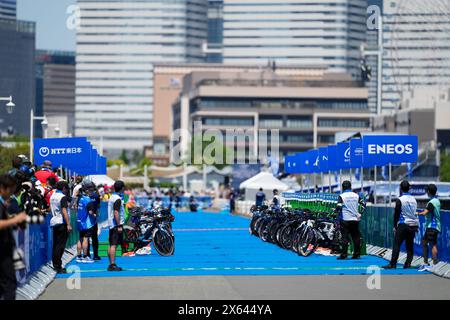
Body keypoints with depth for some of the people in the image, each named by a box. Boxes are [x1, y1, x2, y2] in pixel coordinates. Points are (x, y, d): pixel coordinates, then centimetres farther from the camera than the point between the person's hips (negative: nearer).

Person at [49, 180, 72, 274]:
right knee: (60, 245, -7)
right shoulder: (63, 197, -12)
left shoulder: (52, 196, 13)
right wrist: (68, 224, -21)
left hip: (54, 222, 8)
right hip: (62, 223, -8)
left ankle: (55, 265, 16)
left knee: (55, 244, 13)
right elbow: (64, 211, -19)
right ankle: (58, 266, -9)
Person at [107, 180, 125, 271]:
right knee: (114, 245, -11)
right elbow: (116, 213, -20)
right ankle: (112, 265, -14)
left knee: (111, 245, 11)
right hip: (116, 224, -10)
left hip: (111, 225, 10)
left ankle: (111, 264, 15)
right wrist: (119, 226, -19)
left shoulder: (112, 197, 15)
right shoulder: (118, 199, -14)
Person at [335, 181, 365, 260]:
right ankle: (357, 254, 10)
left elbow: (338, 207, -16)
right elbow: (363, 205, 7)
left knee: (345, 237, -3)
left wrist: (336, 212, 4)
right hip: (355, 219, 4)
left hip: (345, 220, -4)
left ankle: (343, 255, -7)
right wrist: (360, 214, 17)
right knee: (356, 237, 9)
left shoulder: (342, 196, -7)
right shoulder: (356, 195, 6)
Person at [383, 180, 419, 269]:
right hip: (413, 225, 6)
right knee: (410, 246, 9)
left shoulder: (399, 200, -7)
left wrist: (395, 226, 3)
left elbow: (396, 214, -5)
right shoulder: (414, 200, 10)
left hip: (403, 224, -6)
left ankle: (393, 264, -7)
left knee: (397, 244, -4)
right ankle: (408, 263, 4)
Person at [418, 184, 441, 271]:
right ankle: (426, 263, 17)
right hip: (431, 226, 10)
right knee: (424, 243, 14)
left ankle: (435, 264, -12)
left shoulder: (431, 202, -15)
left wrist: (418, 213, -8)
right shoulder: (437, 201, 15)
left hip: (432, 226, -10)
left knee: (433, 244, -10)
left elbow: (425, 213, -24)